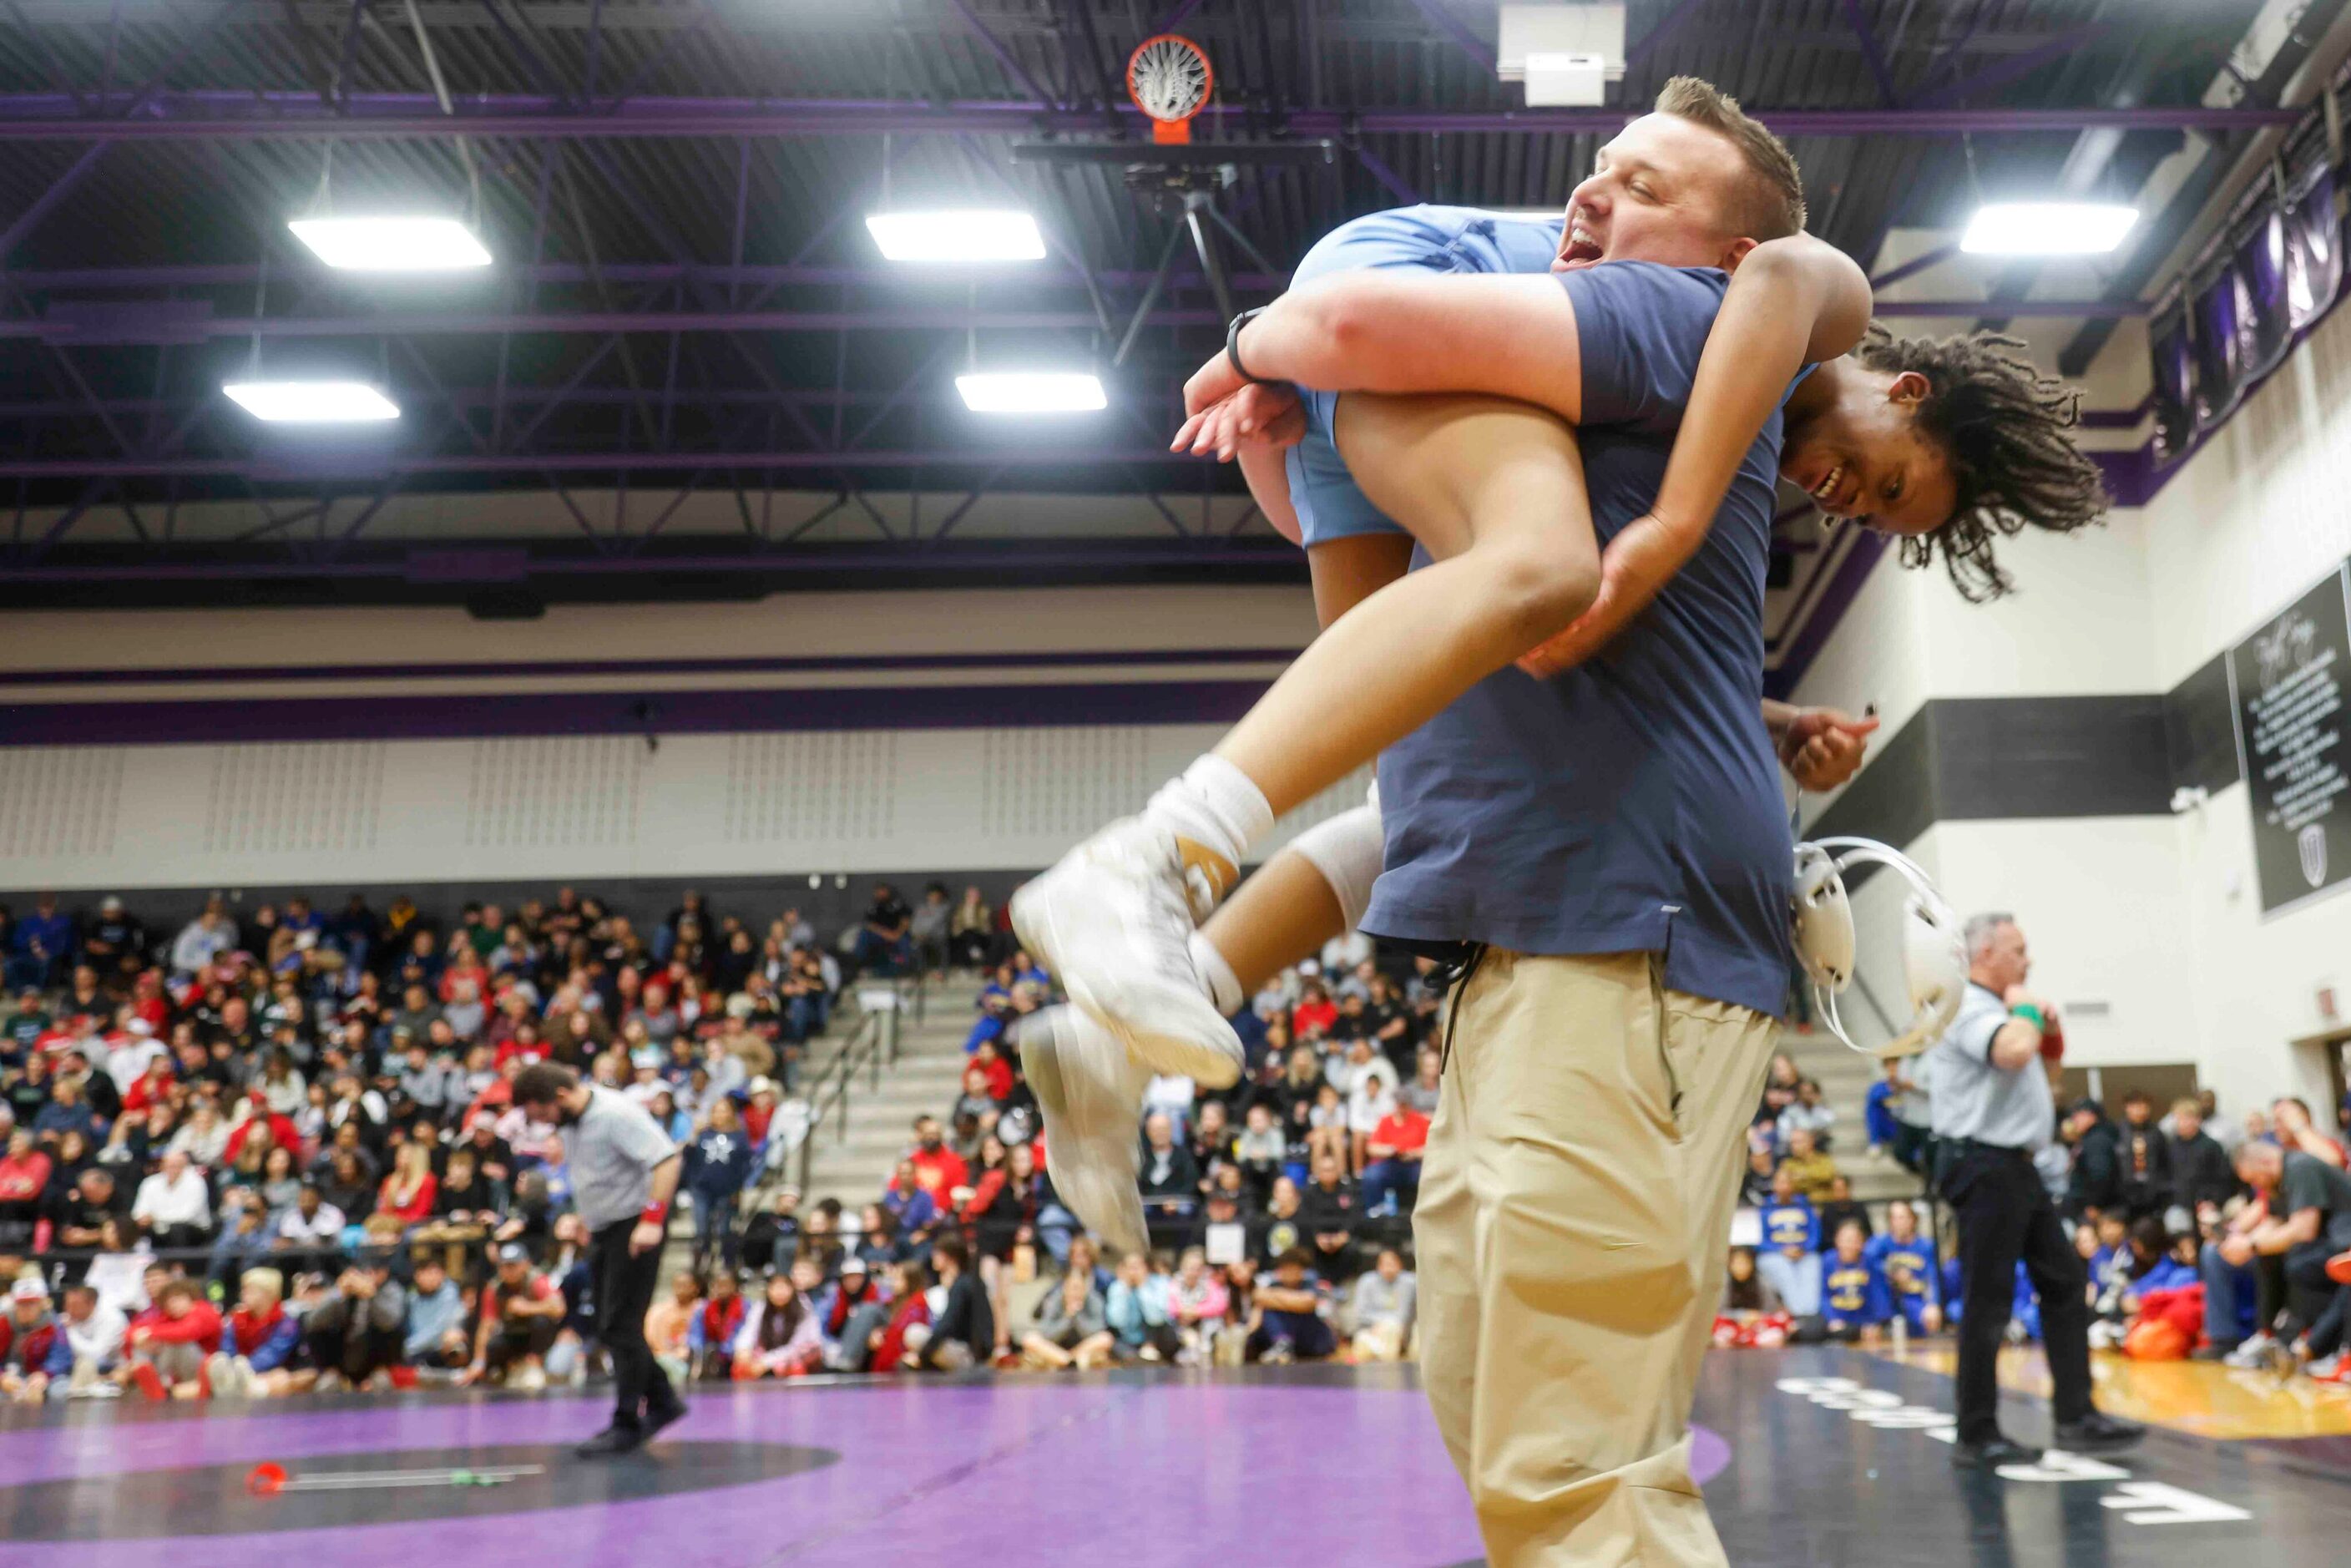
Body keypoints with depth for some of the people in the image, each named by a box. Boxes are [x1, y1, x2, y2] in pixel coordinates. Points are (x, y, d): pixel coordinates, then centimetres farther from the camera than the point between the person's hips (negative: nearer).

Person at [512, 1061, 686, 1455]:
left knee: (620, 1326, -8)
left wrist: (652, 1218, -31)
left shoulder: (616, 1114, -20)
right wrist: (590, 1225, 19)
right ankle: (661, 1402, 22)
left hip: (634, 1229, -9)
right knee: (608, 1327, 10)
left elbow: (667, 1159, -26)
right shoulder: (570, 1120, 7)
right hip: (603, 1230, 9)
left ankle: (627, 1423, 1)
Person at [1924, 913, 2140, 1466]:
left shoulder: (1998, 1011, 18)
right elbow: (2012, 1051, -34)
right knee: (1988, 1302, -6)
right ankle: (1976, 1438, 1)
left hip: (2015, 1167, 10)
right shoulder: (1967, 1008, -14)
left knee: (2065, 1284, 10)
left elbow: (2037, 1069, 29)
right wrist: (2026, 1009, -14)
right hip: (1984, 1165, -10)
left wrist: (2044, 1025, 11)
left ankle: (2076, 1417, 15)